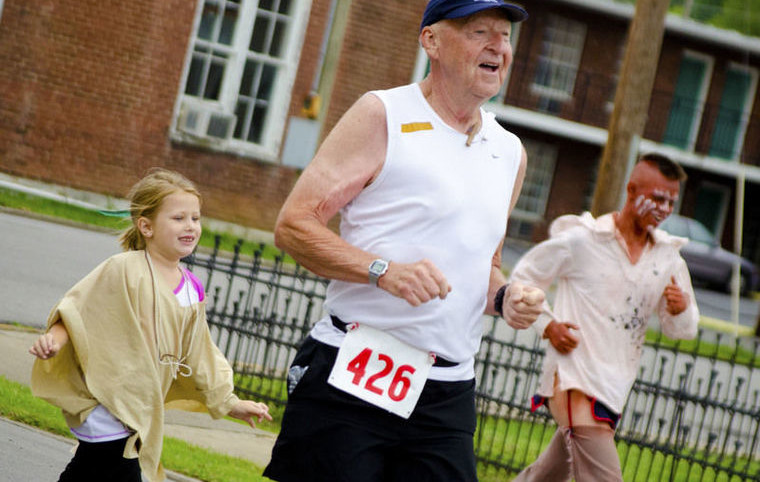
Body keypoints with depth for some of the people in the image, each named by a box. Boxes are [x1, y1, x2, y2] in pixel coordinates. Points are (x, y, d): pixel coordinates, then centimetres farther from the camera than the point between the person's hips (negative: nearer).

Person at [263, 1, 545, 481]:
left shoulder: (509, 153, 18)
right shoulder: (383, 115, -1)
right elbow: (293, 224, -6)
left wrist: (505, 297, 7)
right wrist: (385, 271, -19)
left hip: (447, 400, 5)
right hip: (351, 380, -5)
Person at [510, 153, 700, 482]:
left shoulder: (668, 259, 10)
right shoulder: (580, 240, -6)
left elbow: (681, 330, 13)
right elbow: (522, 278, 4)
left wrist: (681, 310, -11)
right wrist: (547, 326, -10)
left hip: (615, 389, 7)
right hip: (574, 380, -7)